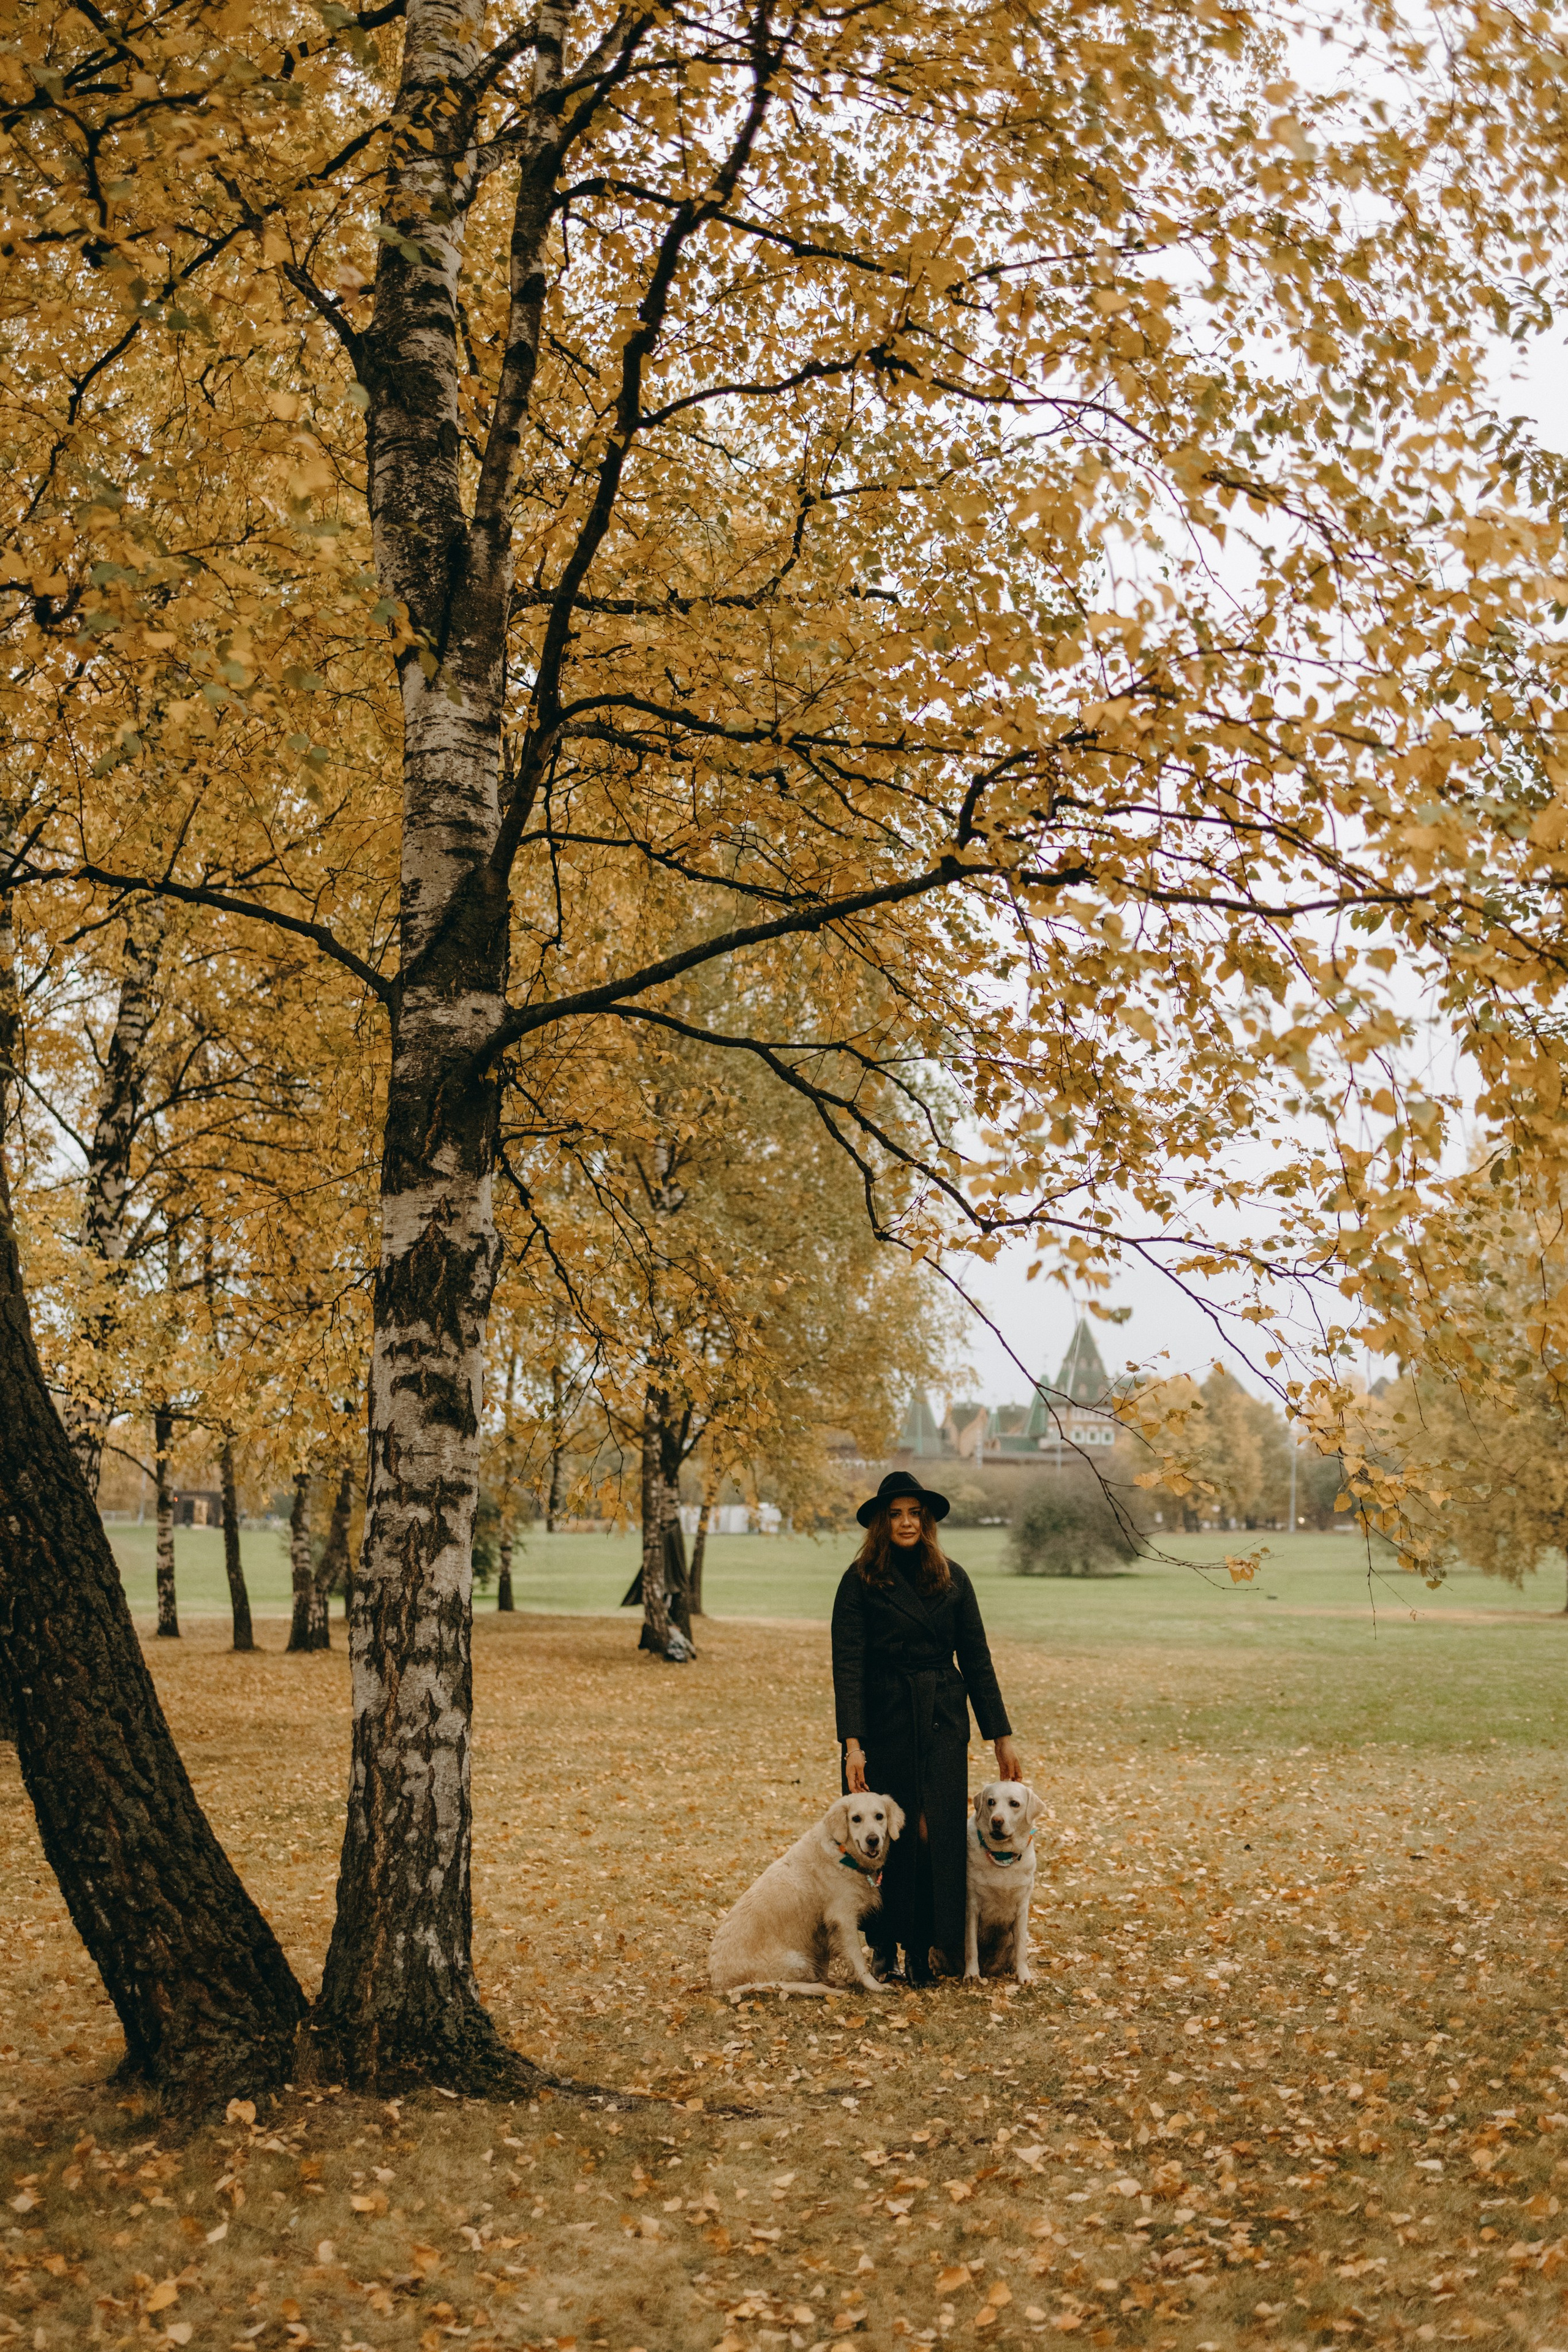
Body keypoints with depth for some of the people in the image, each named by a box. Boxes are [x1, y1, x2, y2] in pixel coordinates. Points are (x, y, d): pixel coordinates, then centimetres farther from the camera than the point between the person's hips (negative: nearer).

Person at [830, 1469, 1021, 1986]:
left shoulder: (951, 1579, 6)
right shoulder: (861, 1581, -3)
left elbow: (977, 1659, 7)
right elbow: (847, 1665, -9)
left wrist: (1001, 1736, 4)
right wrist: (852, 1743, -19)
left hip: (943, 1724, 2)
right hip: (883, 1723, -2)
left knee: (937, 1832, 0)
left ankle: (923, 1949, 10)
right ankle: (884, 1948, 19)